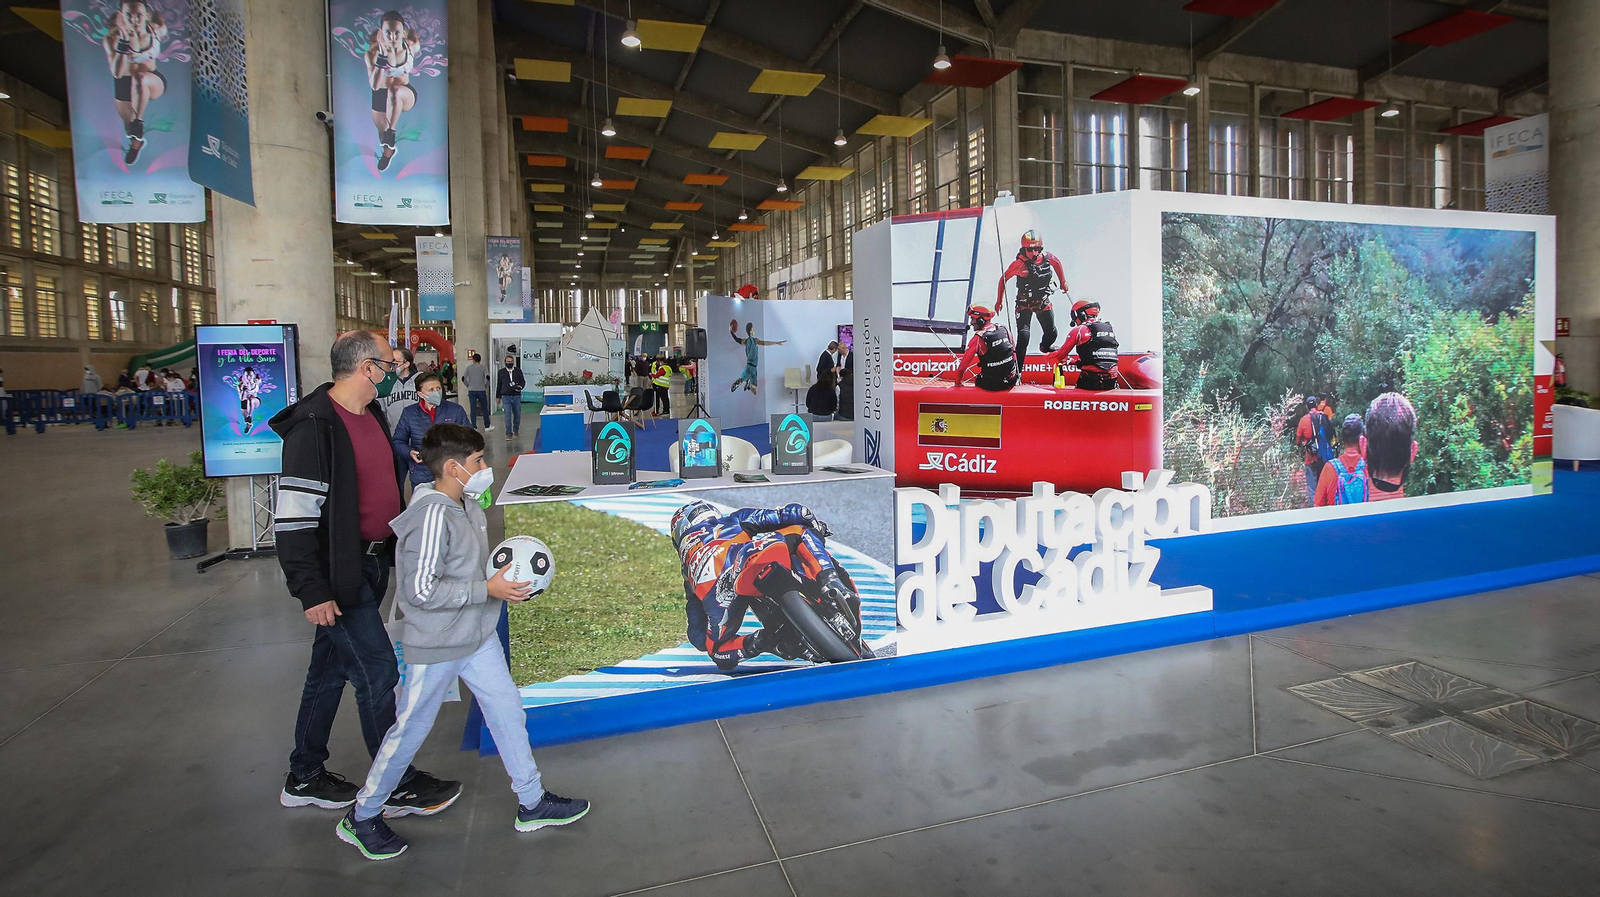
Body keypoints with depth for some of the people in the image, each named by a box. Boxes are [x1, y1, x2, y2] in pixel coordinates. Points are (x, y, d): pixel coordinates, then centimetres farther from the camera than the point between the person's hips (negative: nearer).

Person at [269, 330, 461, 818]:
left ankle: (304, 778, 33)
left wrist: (400, 550, 23)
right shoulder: (315, 426, -20)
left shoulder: (372, 413, 9)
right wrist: (312, 591, -22)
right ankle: (398, 787, 12)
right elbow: (293, 517, -22)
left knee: (331, 668, 18)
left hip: (370, 564, 9)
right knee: (378, 671, -2)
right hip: (336, 575, -9)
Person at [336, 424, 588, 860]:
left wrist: (504, 574, 2)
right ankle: (362, 817, 30)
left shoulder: (469, 506, 3)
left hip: (477, 636, 9)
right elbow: (422, 590, -27)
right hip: (435, 645, -8)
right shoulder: (432, 516, -25)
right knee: (411, 729, 7)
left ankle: (532, 803, 26)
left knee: (508, 711, 12)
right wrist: (488, 589, -24)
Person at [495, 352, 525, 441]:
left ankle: (516, 430, 31)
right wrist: (498, 396, 13)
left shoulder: (518, 370, 5)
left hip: (516, 396, 1)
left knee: (517, 414, 11)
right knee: (508, 415, -7)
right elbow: (499, 384, 11)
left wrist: (520, 386, -15)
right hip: (506, 396, -1)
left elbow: (523, 381, 8)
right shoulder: (501, 372, 6)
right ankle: (509, 433, -4)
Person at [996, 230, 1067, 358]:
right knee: (1023, 335, -19)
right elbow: (1003, 279, -12)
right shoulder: (1020, 263, -23)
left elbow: (1057, 263, 14)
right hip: (1024, 303, -5)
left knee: (1051, 333, 15)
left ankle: (1045, 347, 50)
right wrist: (999, 301, -8)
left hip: (1043, 302, 5)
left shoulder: (1047, 258, -10)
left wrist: (1063, 282, 19)